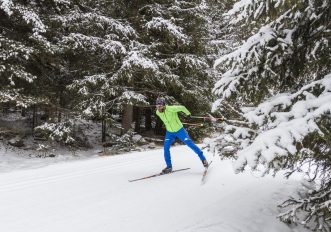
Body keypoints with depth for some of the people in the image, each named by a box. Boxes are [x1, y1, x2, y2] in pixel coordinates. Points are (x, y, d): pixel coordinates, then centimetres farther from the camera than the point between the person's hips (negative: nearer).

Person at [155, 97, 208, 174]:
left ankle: (203, 159, 9)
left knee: (189, 143, -5)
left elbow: (182, 108, -14)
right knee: (166, 148, -7)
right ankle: (169, 166, 7)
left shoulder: (171, 109, -29)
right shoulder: (157, 112, -12)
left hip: (179, 130, -4)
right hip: (169, 132, 4)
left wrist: (188, 114, 2)